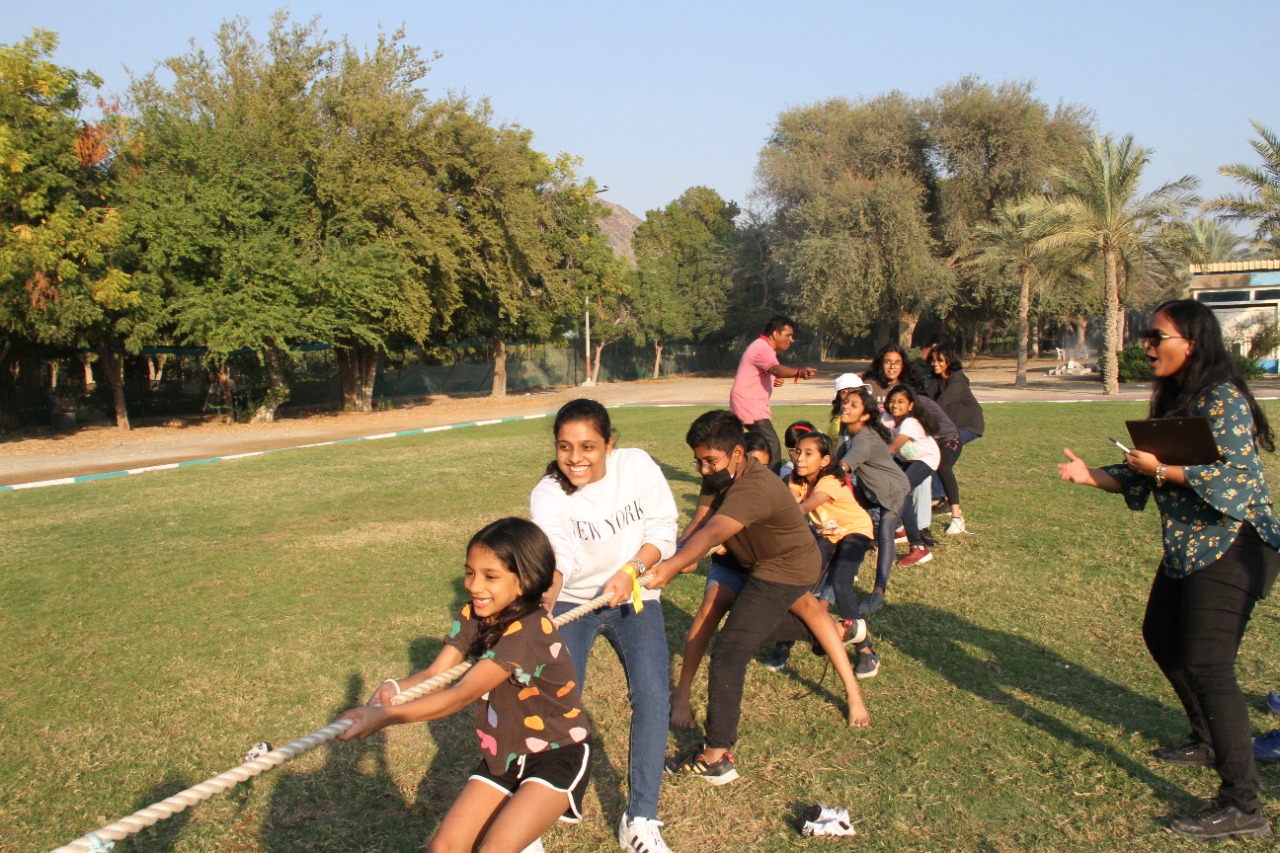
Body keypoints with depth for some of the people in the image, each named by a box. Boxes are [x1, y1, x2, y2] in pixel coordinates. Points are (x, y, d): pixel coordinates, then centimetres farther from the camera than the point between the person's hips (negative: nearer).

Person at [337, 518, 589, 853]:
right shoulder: (472, 616, -2)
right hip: (504, 757, 7)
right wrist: (392, 688, -33)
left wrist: (384, 717, -40)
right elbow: (435, 674, -13)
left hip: (558, 755, -7)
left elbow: (461, 695, -33)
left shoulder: (528, 631, -27)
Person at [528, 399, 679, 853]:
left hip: (634, 597, 1)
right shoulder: (547, 496, -20)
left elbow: (662, 529, -8)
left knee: (652, 694, -15)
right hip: (571, 600, -1)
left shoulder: (637, 465, -15)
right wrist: (540, 605, -56)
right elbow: (555, 558, -36)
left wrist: (631, 572, -24)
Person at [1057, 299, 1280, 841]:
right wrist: (1091, 476, -1)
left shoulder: (1222, 399, -17)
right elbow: (1142, 479, 12)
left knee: (1205, 665, -14)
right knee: (1162, 638, 21)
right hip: (1187, 547, 10)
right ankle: (1208, 741, 41)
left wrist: (1161, 468, -24)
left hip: (1231, 548, -10)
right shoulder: (1169, 399, 10)